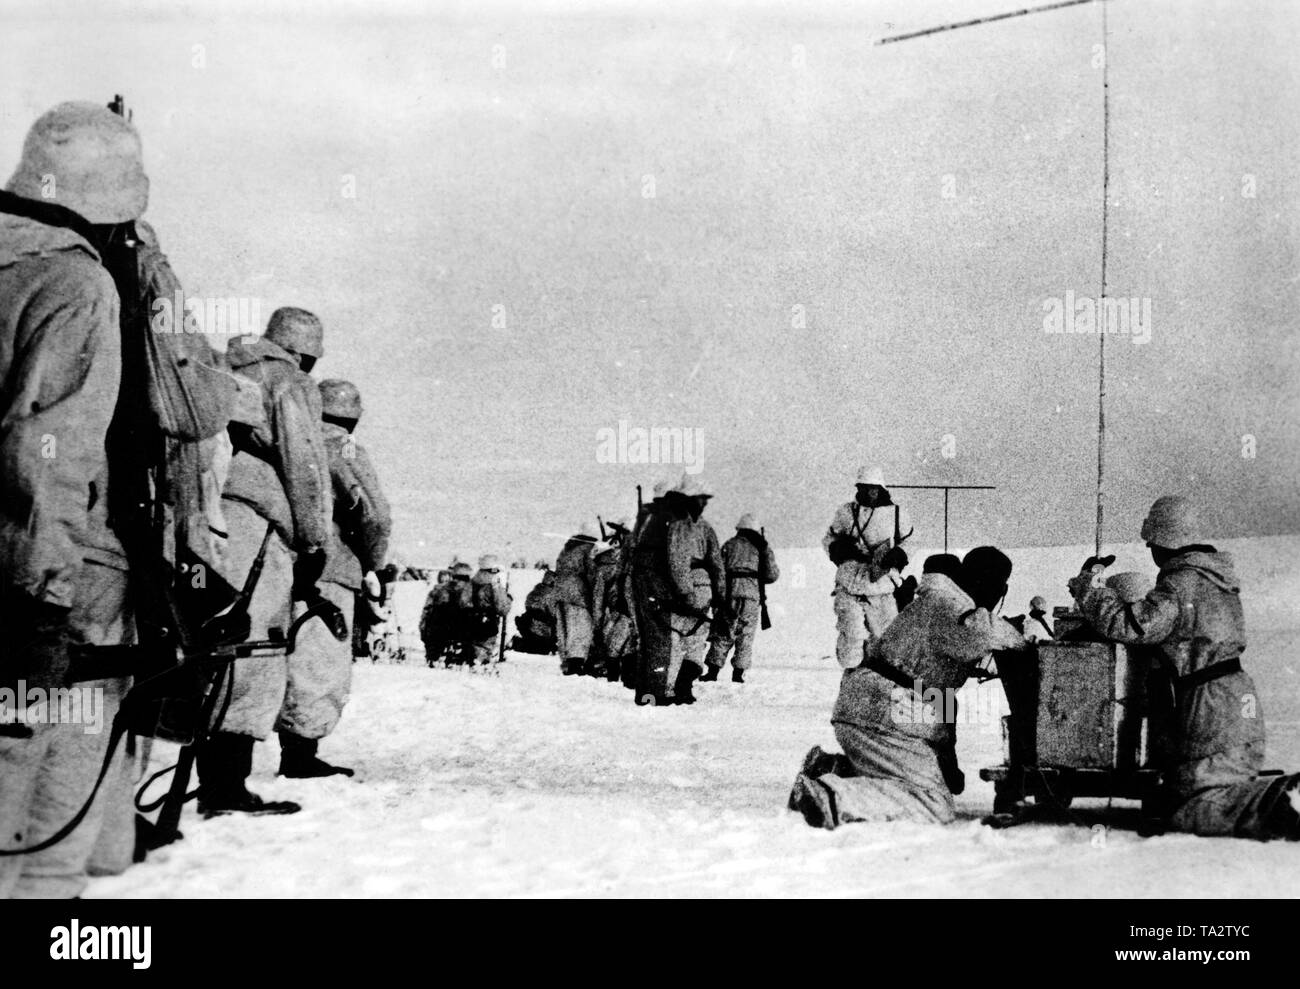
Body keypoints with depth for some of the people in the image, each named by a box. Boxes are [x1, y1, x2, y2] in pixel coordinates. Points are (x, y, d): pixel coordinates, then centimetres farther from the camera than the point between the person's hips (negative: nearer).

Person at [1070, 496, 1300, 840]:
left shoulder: (1181, 585, -14)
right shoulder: (1217, 579, 17)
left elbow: (1129, 625, -21)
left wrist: (1090, 591, -4)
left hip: (1210, 707, -9)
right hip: (1239, 701, 9)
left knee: (1193, 810, -10)